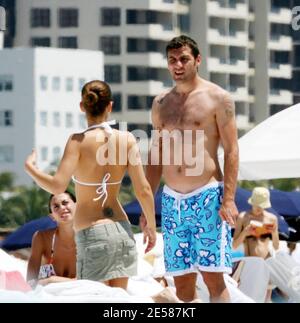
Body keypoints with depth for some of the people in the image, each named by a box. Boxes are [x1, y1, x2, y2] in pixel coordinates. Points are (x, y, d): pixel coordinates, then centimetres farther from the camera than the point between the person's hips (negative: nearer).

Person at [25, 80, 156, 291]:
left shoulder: (79, 141, -10)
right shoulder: (127, 139, -1)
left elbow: (57, 186, -20)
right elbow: (144, 190, -3)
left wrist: (30, 167, -2)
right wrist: (151, 226, 12)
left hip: (91, 234, -4)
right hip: (122, 231, 4)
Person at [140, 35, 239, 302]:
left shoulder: (217, 98, 0)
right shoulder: (161, 104, 14)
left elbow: (231, 151, -4)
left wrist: (228, 199, -14)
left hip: (208, 197, -5)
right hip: (172, 200, 5)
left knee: (213, 277, -9)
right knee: (182, 281, 4)